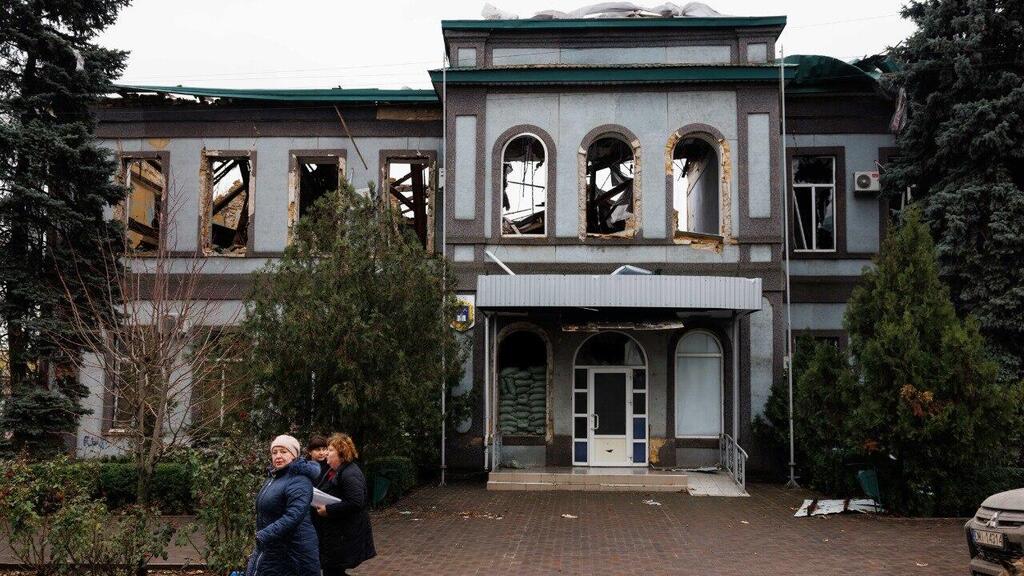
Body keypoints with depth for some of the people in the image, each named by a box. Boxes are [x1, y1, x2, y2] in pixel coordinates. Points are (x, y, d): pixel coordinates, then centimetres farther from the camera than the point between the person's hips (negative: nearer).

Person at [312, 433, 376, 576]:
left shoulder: (350, 474, -19)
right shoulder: (335, 471, 12)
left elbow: (356, 503, -28)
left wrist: (328, 510, -23)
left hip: (344, 536, -10)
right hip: (333, 533, 10)